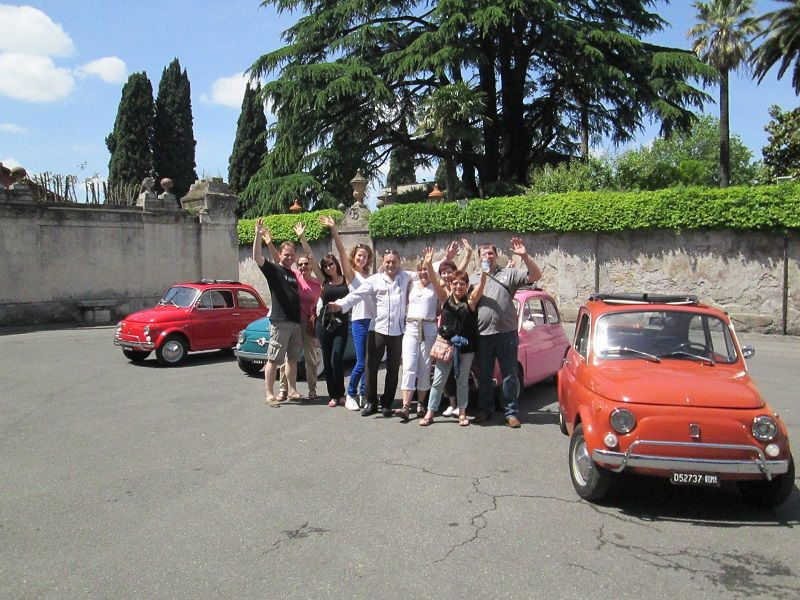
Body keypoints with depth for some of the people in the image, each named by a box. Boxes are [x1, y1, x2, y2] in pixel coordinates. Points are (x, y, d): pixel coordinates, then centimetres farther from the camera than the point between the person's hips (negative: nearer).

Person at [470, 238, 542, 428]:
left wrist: (524, 255, -15)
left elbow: (535, 276, -4)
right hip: (482, 335, 2)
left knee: (509, 375, 3)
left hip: (506, 334, -2)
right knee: (484, 376, 12)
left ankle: (511, 412, 12)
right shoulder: (473, 279, 13)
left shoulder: (509, 274, 6)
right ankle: (485, 409, 25)